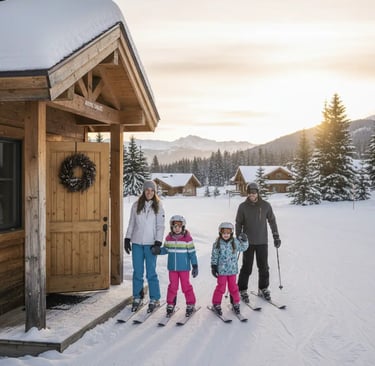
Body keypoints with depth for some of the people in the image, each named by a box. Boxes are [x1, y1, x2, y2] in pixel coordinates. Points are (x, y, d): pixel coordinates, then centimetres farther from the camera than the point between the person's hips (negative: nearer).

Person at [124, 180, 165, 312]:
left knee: (151, 273, -1)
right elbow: (131, 224, 11)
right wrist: (127, 239, 7)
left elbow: (160, 226, -1)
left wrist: (158, 242, -8)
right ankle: (137, 298, 19)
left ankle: (154, 299, 11)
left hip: (150, 244, -2)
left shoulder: (158, 206, 0)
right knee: (137, 272, 7)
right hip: (137, 243, 2)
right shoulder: (136, 205, 6)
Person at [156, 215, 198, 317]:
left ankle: (190, 305, 19)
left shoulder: (187, 238, -10)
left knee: (186, 286, 4)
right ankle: (170, 305, 23)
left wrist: (195, 266, -7)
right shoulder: (168, 238, -1)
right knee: (172, 286, 10)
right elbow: (166, 249, 11)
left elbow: (192, 253, -7)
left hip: (184, 268, -3)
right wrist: (159, 250, -9)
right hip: (172, 268, 3)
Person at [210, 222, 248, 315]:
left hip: (232, 269, 2)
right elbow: (214, 256, -2)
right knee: (221, 287, 4)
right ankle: (216, 304, 18)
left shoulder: (235, 242, -1)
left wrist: (244, 240, -4)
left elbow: (244, 248, 13)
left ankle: (236, 303, 27)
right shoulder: (217, 244, -7)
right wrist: (214, 267, -4)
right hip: (221, 270, -2)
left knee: (233, 287, 12)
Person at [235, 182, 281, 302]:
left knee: (264, 267, 8)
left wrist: (276, 237, 6)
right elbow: (238, 223, 3)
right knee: (247, 268, 1)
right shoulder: (243, 206, -3)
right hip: (248, 242, -1)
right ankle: (242, 290, 13)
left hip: (262, 242, 2)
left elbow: (272, 221, 7)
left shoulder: (266, 205, -1)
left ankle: (263, 289, 25)